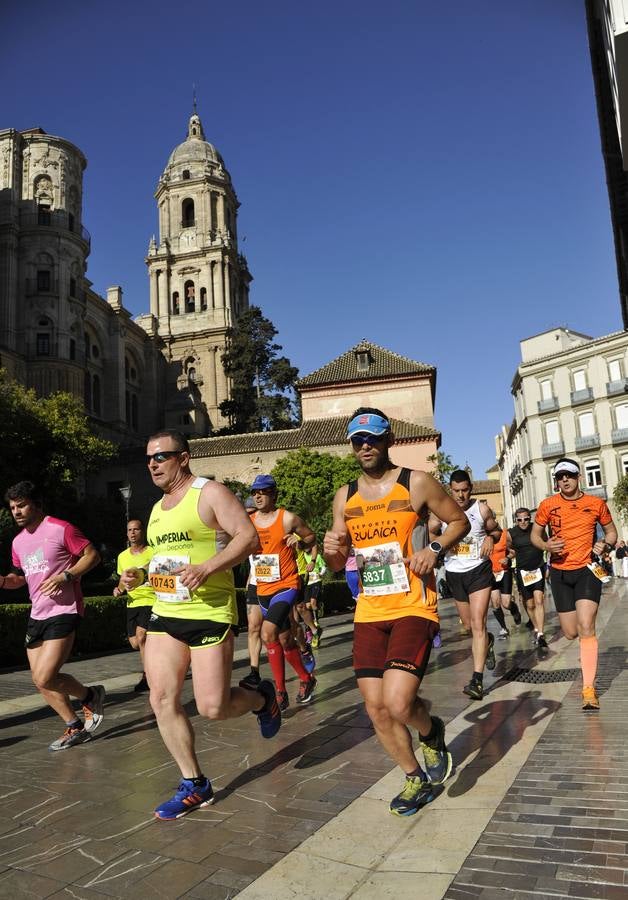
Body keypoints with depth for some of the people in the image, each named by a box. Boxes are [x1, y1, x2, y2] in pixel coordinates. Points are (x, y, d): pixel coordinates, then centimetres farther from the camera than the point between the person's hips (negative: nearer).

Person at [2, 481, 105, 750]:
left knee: (45, 678, -14)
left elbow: (92, 555, -9)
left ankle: (90, 696, 14)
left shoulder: (60, 529, -10)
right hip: (37, 615, 8)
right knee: (40, 681, 9)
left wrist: (66, 576, -21)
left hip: (64, 612, -8)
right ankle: (76, 728, 25)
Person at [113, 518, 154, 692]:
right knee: (135, 643, 6)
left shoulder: (152, 552, -7)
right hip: (132, 603, 6)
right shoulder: (122, 556, 10)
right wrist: (119, 589, 1)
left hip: (151, 601, -6)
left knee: (141, 637, -20)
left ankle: (147, 676, -6)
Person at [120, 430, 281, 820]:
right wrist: (141, 576, 8)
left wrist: (206, 569, -28)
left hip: (210, 614, -8)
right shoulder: (157, 509, 16)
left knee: (212, 707, -7)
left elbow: (249, 537, -17)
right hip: (165, 615, 8)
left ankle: (262, 698, 26)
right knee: (162, 699, 2)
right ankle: (195, 785, 19)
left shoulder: (210, 493, -9)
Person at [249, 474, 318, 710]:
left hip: (286, 585, -6)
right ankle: (306, 679, 34)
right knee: (285, 639, 15)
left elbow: (312, 537, 4)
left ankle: (280, 691, -5)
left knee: (268, 632, -22)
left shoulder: (288, 518, -8)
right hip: (263, 589, 6)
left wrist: (300, 540, -16)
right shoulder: (248, 522, 5)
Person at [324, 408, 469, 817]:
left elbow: (460, 520, 6)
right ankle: (417, 779, 32)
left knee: (398, 703, -18)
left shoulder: (417, 483, -5)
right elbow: (338, 565, 13)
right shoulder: (345, 497, 7)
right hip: (369, 613, 5)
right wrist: (332, 551, -11)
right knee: (376, 709, 7)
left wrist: (434, 549, -13)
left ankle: (431, 732, 19)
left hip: (413, 608, -5)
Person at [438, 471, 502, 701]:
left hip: (479, 570, -3)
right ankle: (488, 640, 51)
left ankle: (477, 679, -11)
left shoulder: (482, 509, -5)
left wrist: (491, 537, -15)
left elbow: (497, 530, 8)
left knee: (477, 624, -12)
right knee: (468, 624, 17)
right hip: (454, 573, 3)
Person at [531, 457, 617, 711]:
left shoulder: (596, 504, -1)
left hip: (587, 569, -1)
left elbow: (611, 531, 13)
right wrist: (546, 545, -13)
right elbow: (535, 534, 9)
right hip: (560, 573, 2)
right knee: (571, 633, 7)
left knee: (585, 627, -17)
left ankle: (589, 688, -7)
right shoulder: (547, 505, -3)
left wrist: (605, 544, -9)